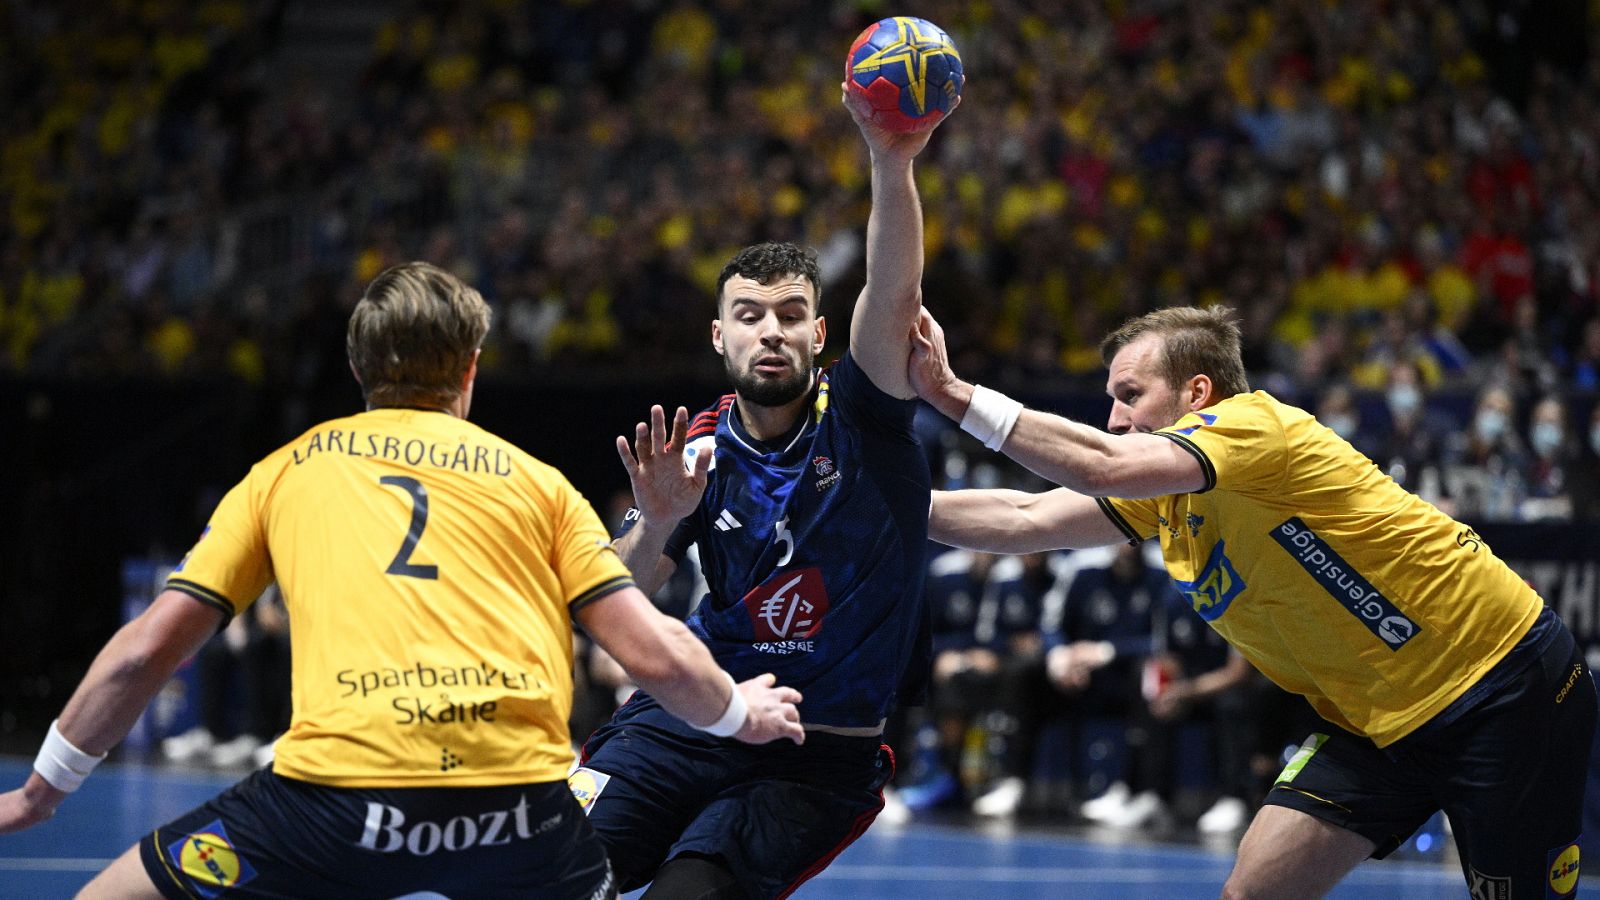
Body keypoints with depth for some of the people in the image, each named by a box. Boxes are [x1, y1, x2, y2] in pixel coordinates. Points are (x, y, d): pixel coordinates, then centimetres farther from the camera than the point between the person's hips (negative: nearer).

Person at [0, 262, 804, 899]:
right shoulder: (533, 479, 21)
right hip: (518, 797, 1)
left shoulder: (286, 470, 21)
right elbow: (658, 658, 14)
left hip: (338, 784, -1)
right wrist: (741, 715, 35)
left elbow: (144, 651, 19)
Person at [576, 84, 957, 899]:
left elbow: (894, 296, -26)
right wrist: (654, 528, -25)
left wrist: (891, 164, -43)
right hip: (687, 720, 3)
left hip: (816, 760, -3)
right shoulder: (696, 450, 2)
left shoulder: (861, 417, -6)